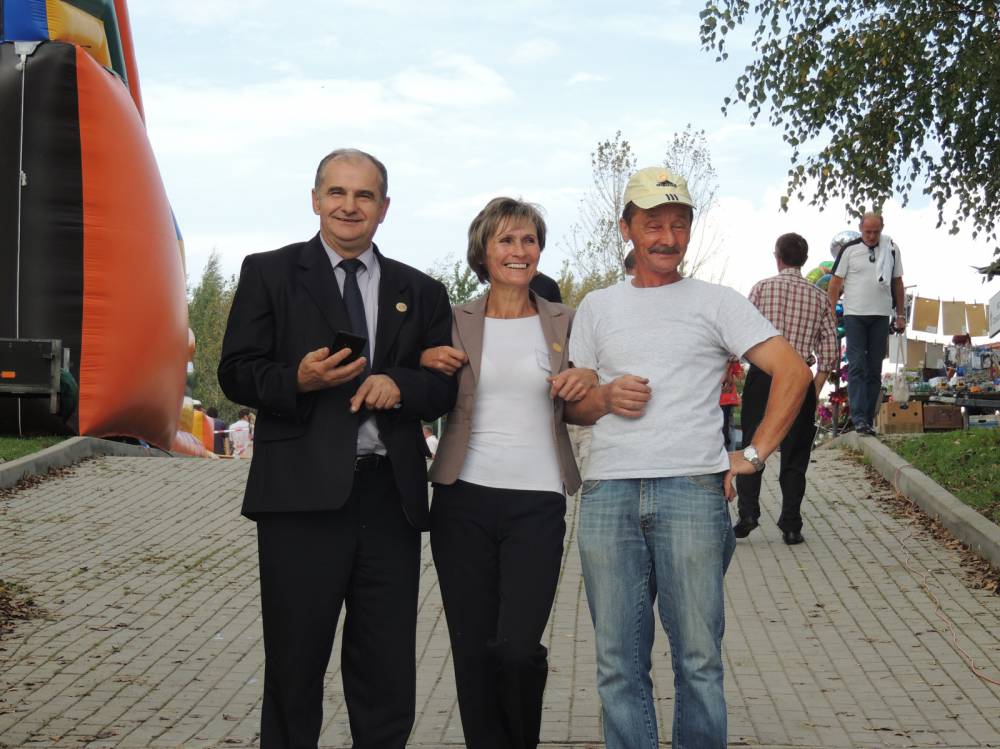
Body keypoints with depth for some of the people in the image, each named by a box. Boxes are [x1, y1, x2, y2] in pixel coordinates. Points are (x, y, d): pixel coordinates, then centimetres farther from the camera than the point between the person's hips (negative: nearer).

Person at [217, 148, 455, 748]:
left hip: (391, 496, 3)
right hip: (302, 496, -2)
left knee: (389, 678, 8)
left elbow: (444, 388, 12)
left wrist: (399, 385, -9)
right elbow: (237, 374, 1)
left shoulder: (420, 292, 15)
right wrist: (298, 380, -18)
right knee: (295, 669, 6)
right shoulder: (269, 273, 7)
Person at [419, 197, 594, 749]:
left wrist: (587, 384, -7)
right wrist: (425, 364, -6)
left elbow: (580, 412, 15)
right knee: (473, 650, 5)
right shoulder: (454, 323, 6)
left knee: (518, 648, -10)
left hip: (537, 503, -1)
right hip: (464, 499, 1)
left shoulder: (564, 322, 7)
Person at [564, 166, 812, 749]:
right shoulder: (597, 308, 17)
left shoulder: (717, 302, 7)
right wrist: (606, 397, -3)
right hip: (607, 495, 3)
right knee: (619, 663, 5)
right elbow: (572, 406, 19)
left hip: (692, 490, -2)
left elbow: (794, 372, 1)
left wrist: (753, 455, -4)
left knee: (699, 658, 1)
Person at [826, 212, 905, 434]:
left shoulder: (891, 249, 8)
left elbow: (897, 283, 14)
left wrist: (900, 314, 12)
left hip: (881, 316, 3)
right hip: (854, 315, -3)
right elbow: (836, 282, 0)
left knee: (875, 369, 6)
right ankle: (859, 418, -14)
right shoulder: (849, 250, 0)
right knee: (856, 366, -10)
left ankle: (869, 419, 12)